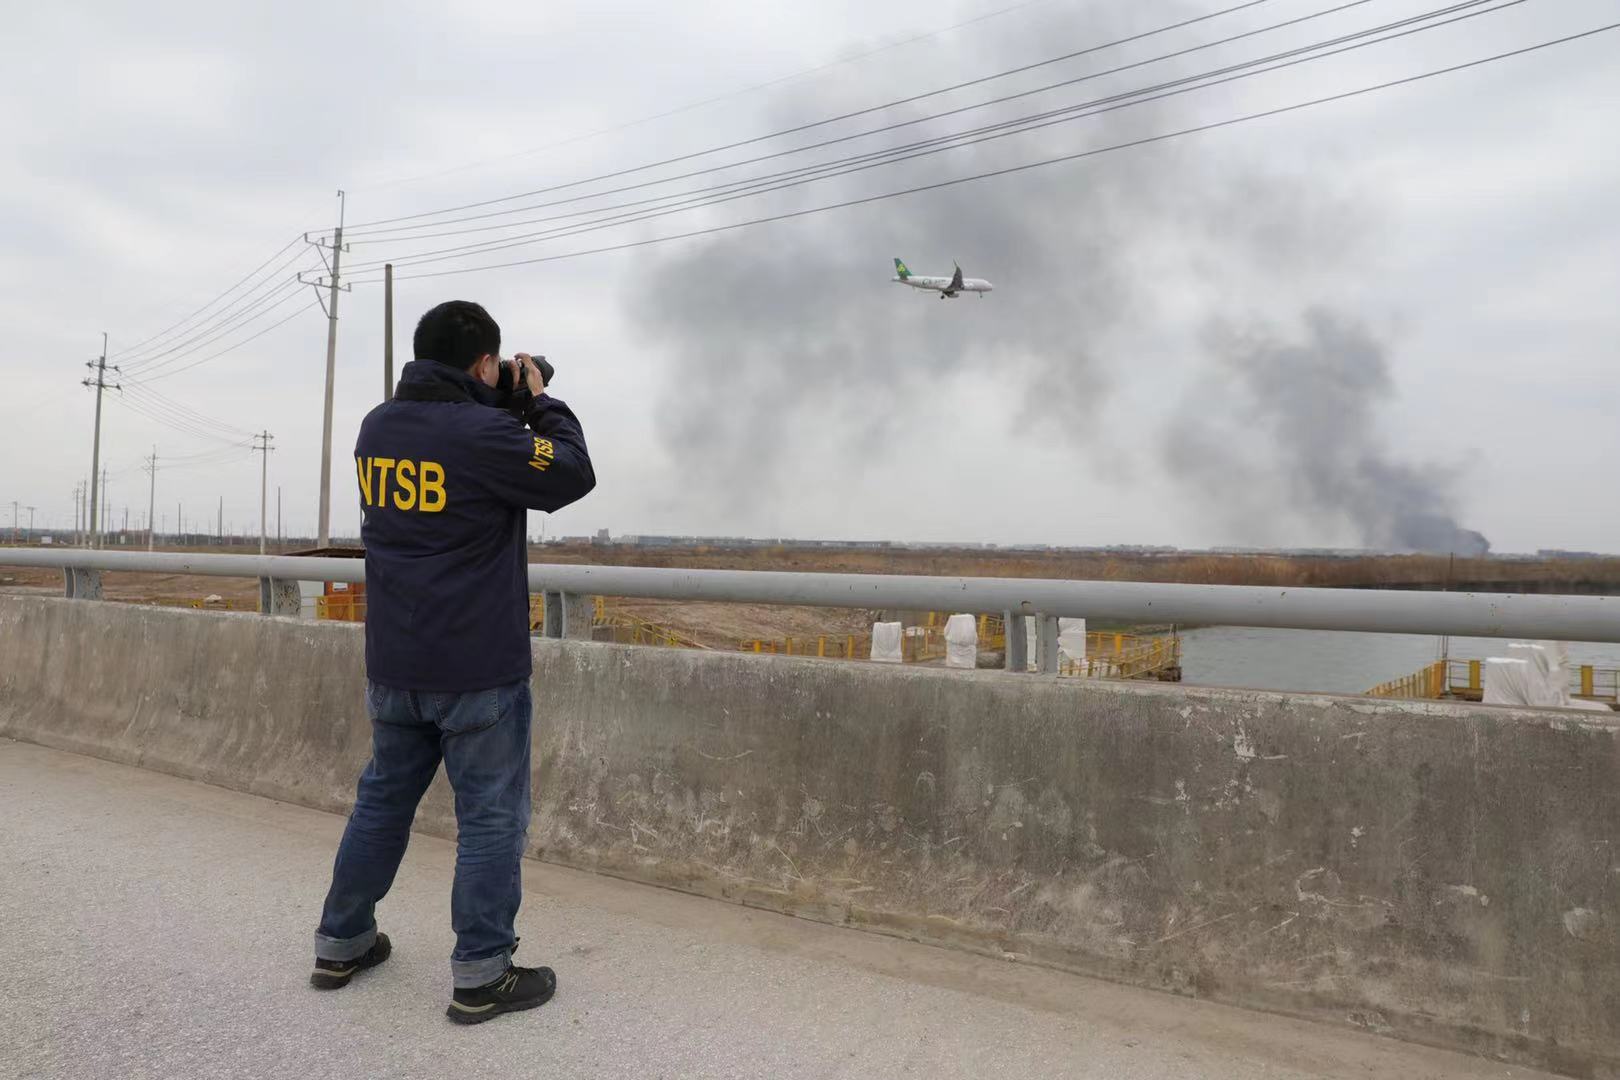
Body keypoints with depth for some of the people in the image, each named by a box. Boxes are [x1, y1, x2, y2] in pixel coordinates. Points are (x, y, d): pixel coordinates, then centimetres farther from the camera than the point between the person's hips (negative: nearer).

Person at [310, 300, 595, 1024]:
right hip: (479, 670, -7)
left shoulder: (376, 429, 5)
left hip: (393, 667, 7)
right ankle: (480, 976, 12)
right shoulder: (485, 433, -17)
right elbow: (574, 476, -6)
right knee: (490, 816, 4)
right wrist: (541, 403, 5)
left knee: (383, 797, 21)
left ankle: (341, 944, 34)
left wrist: (506, 409, 14)